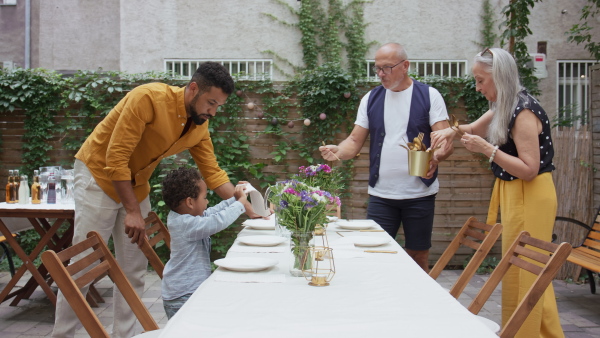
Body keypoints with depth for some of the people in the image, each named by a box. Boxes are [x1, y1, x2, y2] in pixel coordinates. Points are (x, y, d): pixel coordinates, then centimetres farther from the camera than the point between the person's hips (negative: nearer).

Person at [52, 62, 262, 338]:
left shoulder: (200, 126, -5)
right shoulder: (148, 98, -28)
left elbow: (213, 173, 0)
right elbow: (116, 158, -28)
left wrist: (248, 208, -10)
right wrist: (132, 211, -26)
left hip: (135, 184, 7)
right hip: (98, 174, -7)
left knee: (133, 270, 6)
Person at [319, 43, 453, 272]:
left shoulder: (429, 96, -1)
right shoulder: (371, 99, 8)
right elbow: (355, 141, 7)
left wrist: (436, 157, -30)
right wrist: (337, 152, -15)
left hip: (420, 194, -2)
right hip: (380, 195, 2)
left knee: (419, 258, 8)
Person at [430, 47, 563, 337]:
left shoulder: (524, 112, -19)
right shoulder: (503, 108, 8)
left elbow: (529, 169, -23)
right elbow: (475, 129, 26)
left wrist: (487, 149, -24)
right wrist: (454, 131, 5)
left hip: (530, 197, -9)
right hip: (513, 194, 9)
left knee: (522, 272, -1)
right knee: (530, 272, 15)